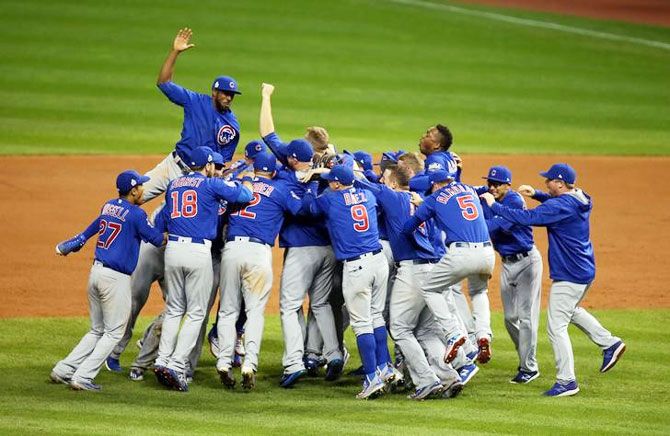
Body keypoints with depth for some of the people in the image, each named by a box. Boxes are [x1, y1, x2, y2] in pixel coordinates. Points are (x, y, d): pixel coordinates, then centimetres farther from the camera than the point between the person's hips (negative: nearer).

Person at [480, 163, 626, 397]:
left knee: (556, 326, -5)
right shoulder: (579, 200, 6)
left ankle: (566, 381, -4)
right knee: (570, 309, 33)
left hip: (569, 276, -10)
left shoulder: (560, 207, -22)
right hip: (586, 272, 10)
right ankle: (609, 343, 32)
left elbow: (525, 217, -28)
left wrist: (494, 204, -19)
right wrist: (536, 193, 13)